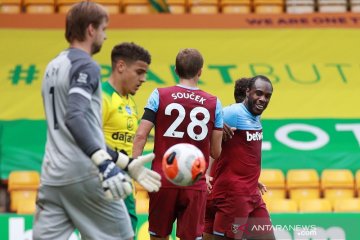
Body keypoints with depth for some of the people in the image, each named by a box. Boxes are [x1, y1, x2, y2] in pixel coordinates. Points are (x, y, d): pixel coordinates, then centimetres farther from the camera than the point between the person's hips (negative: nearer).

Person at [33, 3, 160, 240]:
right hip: (85, 175, -7)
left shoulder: (53, 67, 20)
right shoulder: (85, 66, -6)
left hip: (52, 176, 8)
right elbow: (75, 118, -23)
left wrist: (126, 162, 26)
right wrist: (105, 163, -34)